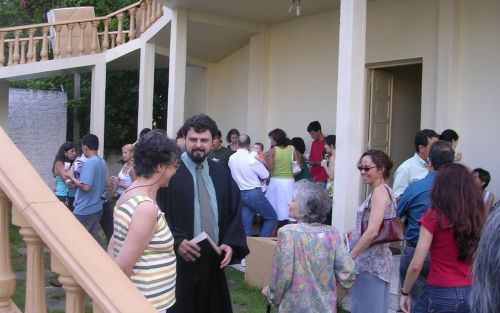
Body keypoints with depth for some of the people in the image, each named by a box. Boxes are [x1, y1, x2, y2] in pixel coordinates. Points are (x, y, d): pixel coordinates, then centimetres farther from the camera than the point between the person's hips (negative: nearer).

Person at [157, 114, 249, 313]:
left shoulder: (222, 174, 9)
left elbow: (234, 213, 10)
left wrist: (231, 243, -4)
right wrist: (176, 241, -21)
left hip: (214, 262, 5)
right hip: (177, 261, -4)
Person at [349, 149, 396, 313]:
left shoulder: (380, 191, -14)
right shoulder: (383, 191, 15)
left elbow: (372, 231, -22)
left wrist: (349, 257, -16)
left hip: (371, 262, -9)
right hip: (373, 261, 9)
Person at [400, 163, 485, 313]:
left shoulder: (433, 218, -13)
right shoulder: (478, 218, -2)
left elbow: (416, 265, -13)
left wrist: (404, 292, -1)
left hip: (440, 294, -4)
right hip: (471, 294, 4)